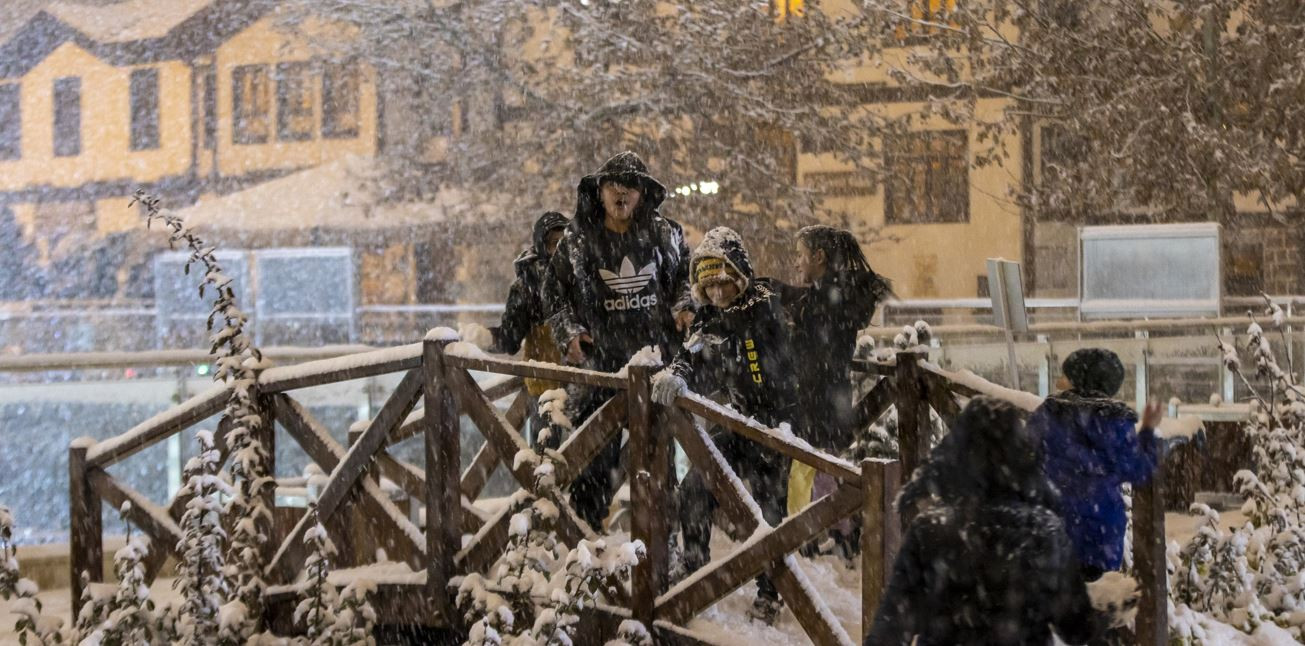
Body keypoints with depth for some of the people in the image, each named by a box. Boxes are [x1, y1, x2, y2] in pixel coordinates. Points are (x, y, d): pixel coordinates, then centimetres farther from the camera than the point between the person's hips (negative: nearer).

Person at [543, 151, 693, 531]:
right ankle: (585, 527, 7)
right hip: (599, 358, -1)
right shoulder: (577, 240, 3)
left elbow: (685, 277, 19)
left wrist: (682, 307, 0)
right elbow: (556, 293, 10)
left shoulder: (664, 235, 6)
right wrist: (570, 332, -3)